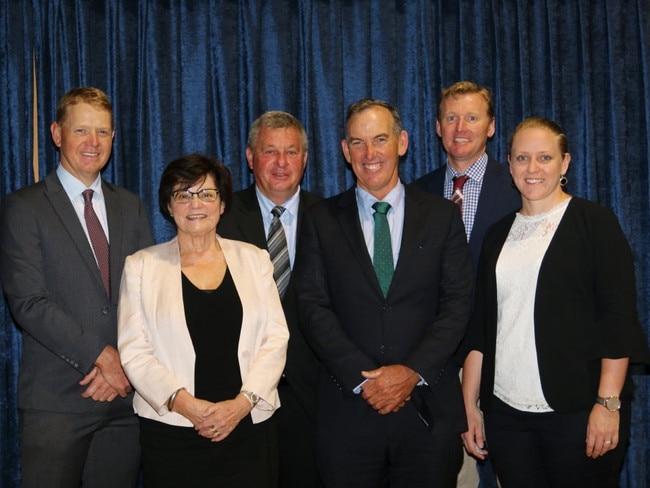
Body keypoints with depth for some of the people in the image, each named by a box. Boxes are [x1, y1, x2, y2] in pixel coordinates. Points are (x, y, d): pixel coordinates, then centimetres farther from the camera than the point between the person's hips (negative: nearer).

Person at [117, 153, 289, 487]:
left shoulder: (254, 259, 8)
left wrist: (242, 402, -10)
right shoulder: (141, 266, 4)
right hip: (170, 430, -1)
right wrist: (185, 403, -13)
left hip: (248, 426, 1)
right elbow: (134, 352, -2)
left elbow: (275, 338, 2)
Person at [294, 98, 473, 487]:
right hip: (349, 408, 0)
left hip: (429, 407, 0)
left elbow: (457, 304, 0)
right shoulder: (323, 220, 6)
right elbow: (314, 308, -2)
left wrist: (413, 372, -12)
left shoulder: (443, 215, 6)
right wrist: (362, 379, -11)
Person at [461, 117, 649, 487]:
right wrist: (469, 405, 8)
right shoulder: (499, 234, 12)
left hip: (577, 411, -4)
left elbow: (619, 315, -7)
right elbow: (481, 324, 12)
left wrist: (609, 402, -14)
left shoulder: (595, 221, -1)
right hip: (506, 412, 4)